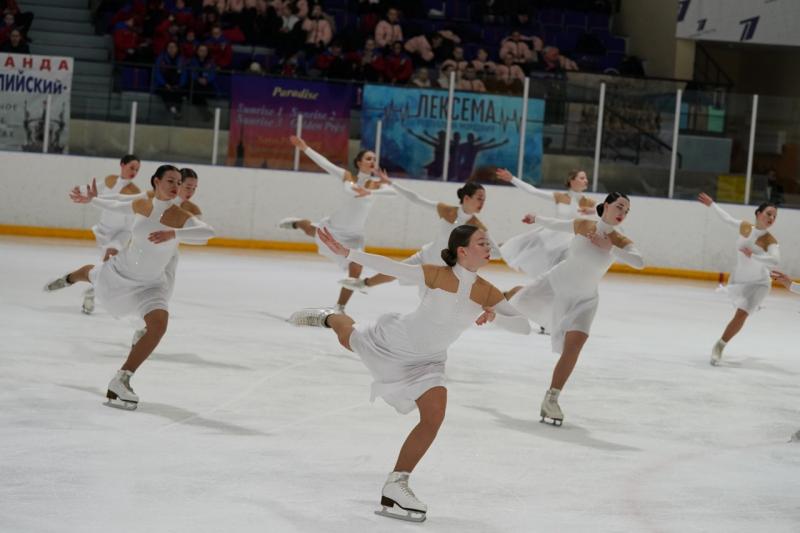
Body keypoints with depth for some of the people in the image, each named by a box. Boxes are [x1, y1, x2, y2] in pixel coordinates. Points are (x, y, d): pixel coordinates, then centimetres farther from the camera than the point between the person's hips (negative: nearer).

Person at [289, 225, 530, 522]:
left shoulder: (487, 293, -17)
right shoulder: (435, 275, -28)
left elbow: (524, 326, -18)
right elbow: (388, 266, -27)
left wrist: (494, 315, -37)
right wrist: (344, 252, -33)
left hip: (426, 362, 3)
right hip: (395, 341, -3)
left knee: (433, 419, -10)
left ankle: (395, 485, 4)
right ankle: (329, 318, 62)